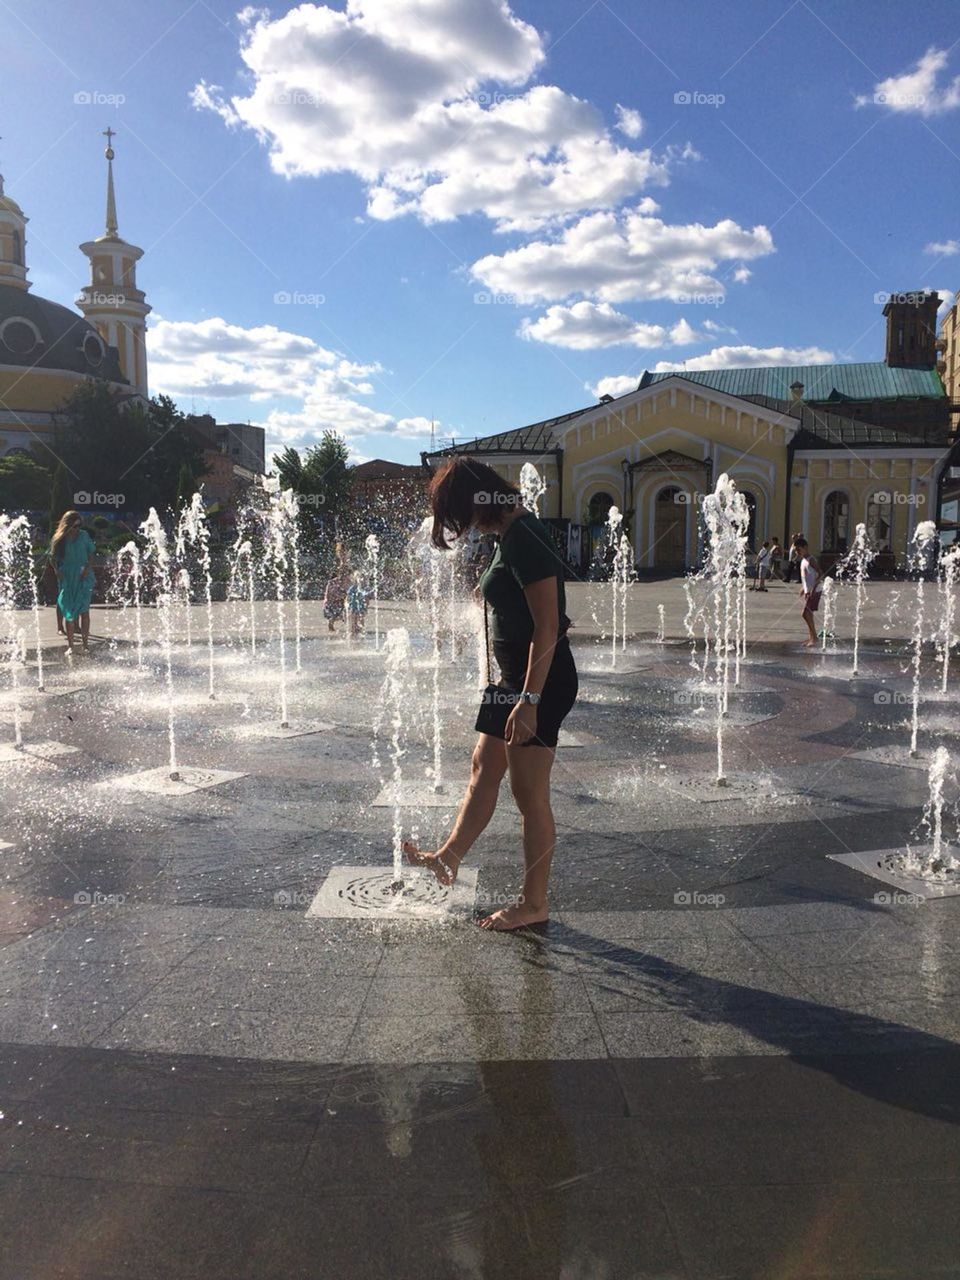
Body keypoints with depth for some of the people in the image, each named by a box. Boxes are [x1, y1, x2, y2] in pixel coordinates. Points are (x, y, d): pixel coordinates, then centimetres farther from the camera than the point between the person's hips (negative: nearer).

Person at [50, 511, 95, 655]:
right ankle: (70, 645, 6)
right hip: (67, 578, 0)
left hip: (83, 577, 0)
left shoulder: (84, 535, 2)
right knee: (69, 612, 2)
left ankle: (85, 643, 4)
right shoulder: (59, 539, 1)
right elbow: (53, 558, 7)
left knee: (84, 609, -2)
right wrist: (57, 571, -10)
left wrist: (87, 569, -8)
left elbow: (91, 554, 7)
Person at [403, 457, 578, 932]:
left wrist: (529, 700, -25)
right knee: (484, 769, 18)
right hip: (515, 678, 10)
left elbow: (548, 627, -24)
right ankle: (449, 859, 32)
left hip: (540, 681, -10)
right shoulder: (511, 534, 12)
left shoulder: (524, 538, -19)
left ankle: (534, 903, 15)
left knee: (529, 794, 1)